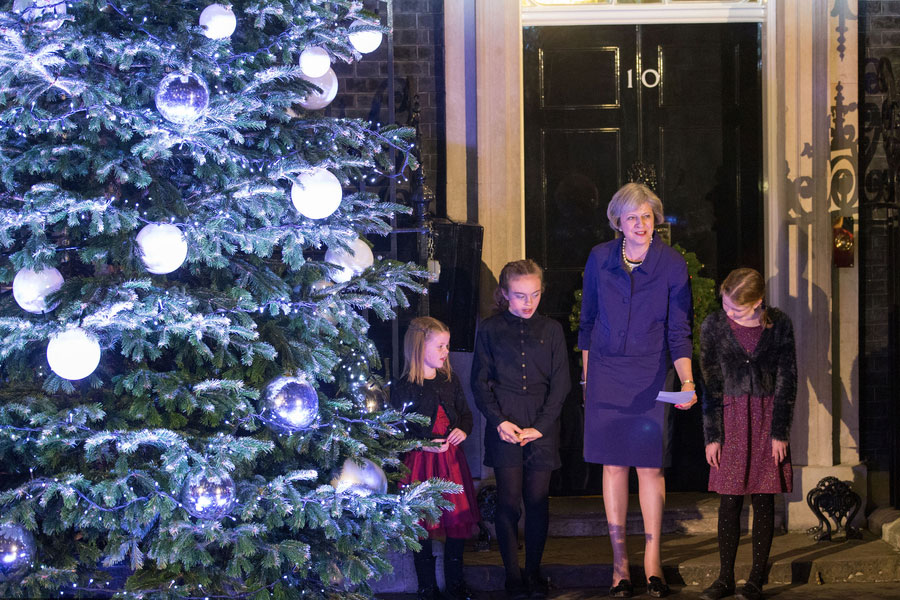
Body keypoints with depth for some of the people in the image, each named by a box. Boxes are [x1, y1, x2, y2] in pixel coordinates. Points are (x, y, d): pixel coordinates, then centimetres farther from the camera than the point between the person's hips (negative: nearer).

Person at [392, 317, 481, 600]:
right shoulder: (403, 388, -8)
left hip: (452, 458, 5)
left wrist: (463, 430, -4)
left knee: (459, 519, 7)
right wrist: (424, 444, -20)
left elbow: (465, 413, 18)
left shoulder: (450, 380, 8)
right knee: (423, 525, 2)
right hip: (420, 460, -5)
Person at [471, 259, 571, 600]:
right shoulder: (490, 329, 7)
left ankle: (534, 573, 12)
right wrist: (499, 421, -7)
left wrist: (539, 427, -5)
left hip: (542, 427, 1)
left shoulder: (551, 330, 9)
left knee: (538, 499, 0)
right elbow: (480, 382, 6)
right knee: (509, 500, -4)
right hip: (505, 426, -1)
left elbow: (561, 383, 5)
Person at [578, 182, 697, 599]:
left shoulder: (672, 265, -5)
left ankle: (652, 563, 8)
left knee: (650, 466, -2)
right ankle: (619, 562, 11)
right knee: (613, 465, 3)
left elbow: (679, 332, -5)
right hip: (605, 374, 2)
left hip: (650, 376, -2)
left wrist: (687, 381, -19)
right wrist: (586, 375, 13)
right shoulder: (600, 259, 1)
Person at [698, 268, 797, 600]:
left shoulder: (779, 324, -4)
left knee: (763, 499, 2)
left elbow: (787, 380, -1)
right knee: (729, 500, 1)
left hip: (768, 416, 0)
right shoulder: (714, 325, -3)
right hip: (731, 418, 1)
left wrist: (779, 432, -6)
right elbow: (711, 384, 0)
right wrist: (712, 435, -4)